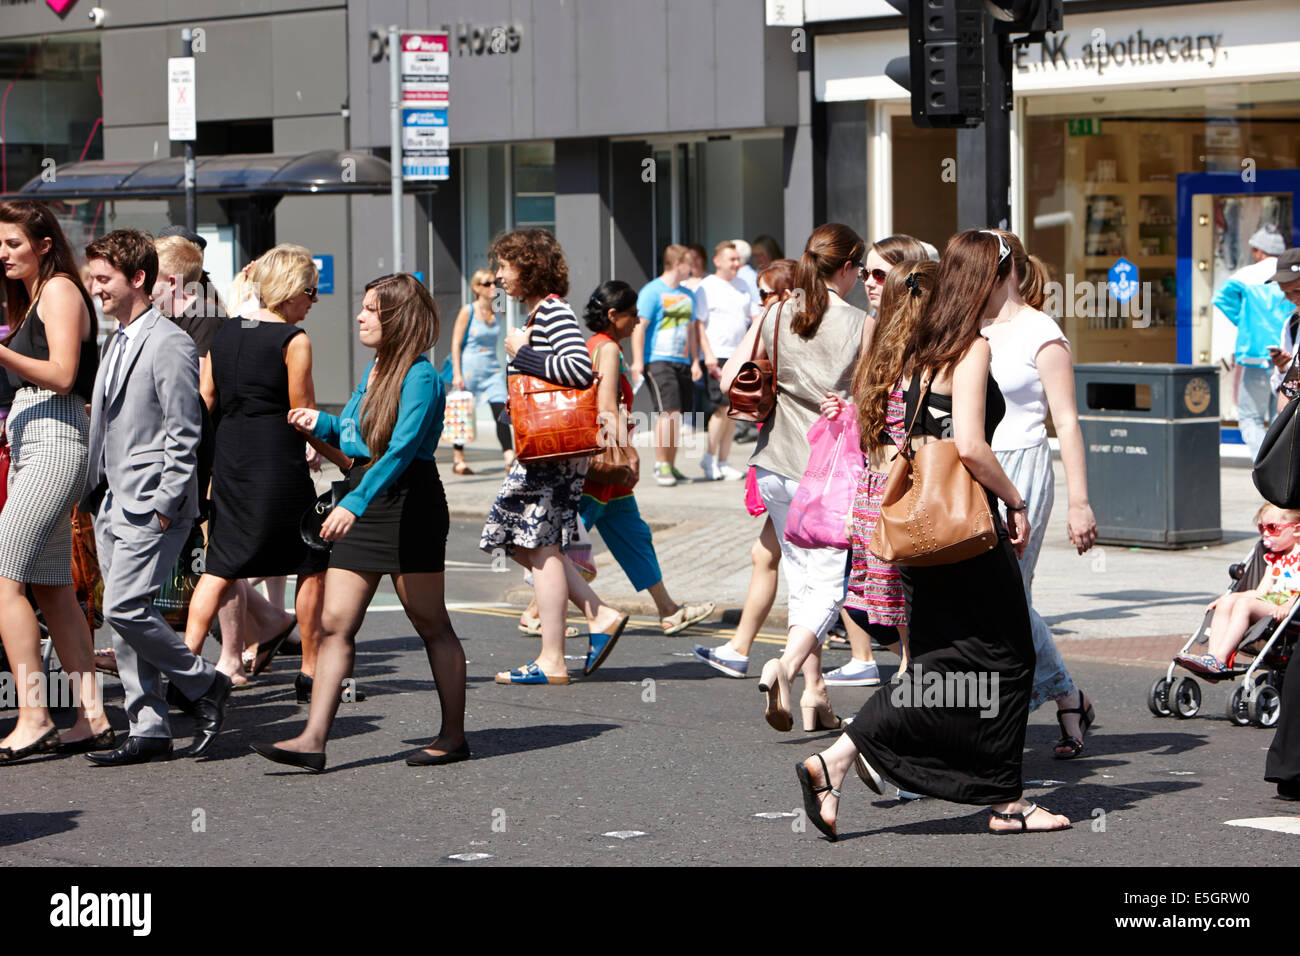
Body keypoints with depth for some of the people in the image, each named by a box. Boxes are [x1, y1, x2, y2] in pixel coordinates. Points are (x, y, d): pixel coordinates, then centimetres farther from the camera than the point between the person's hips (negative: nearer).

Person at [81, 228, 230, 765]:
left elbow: (184, 434, -15)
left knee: (125, 608, -15)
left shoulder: (169, 344, -12)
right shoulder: (118, 342, 17)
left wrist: (165, 505, -17)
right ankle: (148, 730, 11)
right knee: (122, 617, 7)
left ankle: (202, 684, 3)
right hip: (112, 502, 9)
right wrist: (95, 493, 15)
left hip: (150, 503, -9)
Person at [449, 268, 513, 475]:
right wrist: (457, 373, -14)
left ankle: (509, 456, -17)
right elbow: (456, 344, -8)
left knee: (501, 411, -10)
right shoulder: (467, 312, -6)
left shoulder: (494, 313, 10)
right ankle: (458, 459, 16)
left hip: (492, 369, 4)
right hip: (470, 369, -4)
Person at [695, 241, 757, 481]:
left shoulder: (742, 286, 15)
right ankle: (710, 457, 1)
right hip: (716, 356, -6)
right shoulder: (707, 287, -4)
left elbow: (755, 315, 21)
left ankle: (723, 462, 10)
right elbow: (699, 324, -8)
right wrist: (708, 354, -16)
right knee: (724, 407, -14)